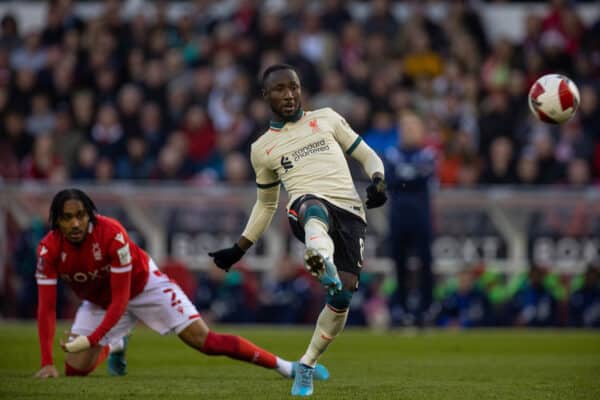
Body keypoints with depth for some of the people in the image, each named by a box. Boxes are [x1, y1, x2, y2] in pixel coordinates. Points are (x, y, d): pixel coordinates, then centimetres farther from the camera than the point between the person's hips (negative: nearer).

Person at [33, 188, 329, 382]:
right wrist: (47, 363, -33)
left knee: (206, 341, -14)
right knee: (75, 369, -6)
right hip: (99, 302, 4)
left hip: (143, 286, -4)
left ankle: (287, 367, -8)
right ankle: (115, 346, 31)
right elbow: (46, 307, -24)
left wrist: (91, 339, -39)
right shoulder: (49, 248, -26)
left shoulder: (111, 234, -35)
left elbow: (120, 300, -30)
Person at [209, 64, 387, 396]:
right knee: (314, 208, -42)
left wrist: (377, 181, 0)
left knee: (341, 298, -14)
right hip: (306, 208, -2)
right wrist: (239, 249, 27)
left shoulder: (327, 119, 21)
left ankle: (307, 365, 9)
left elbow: (367, 156, 22)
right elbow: (266, 205, 32)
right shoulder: (262, 148, 21)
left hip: (349, 211, 2)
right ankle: (321, 258, -77)